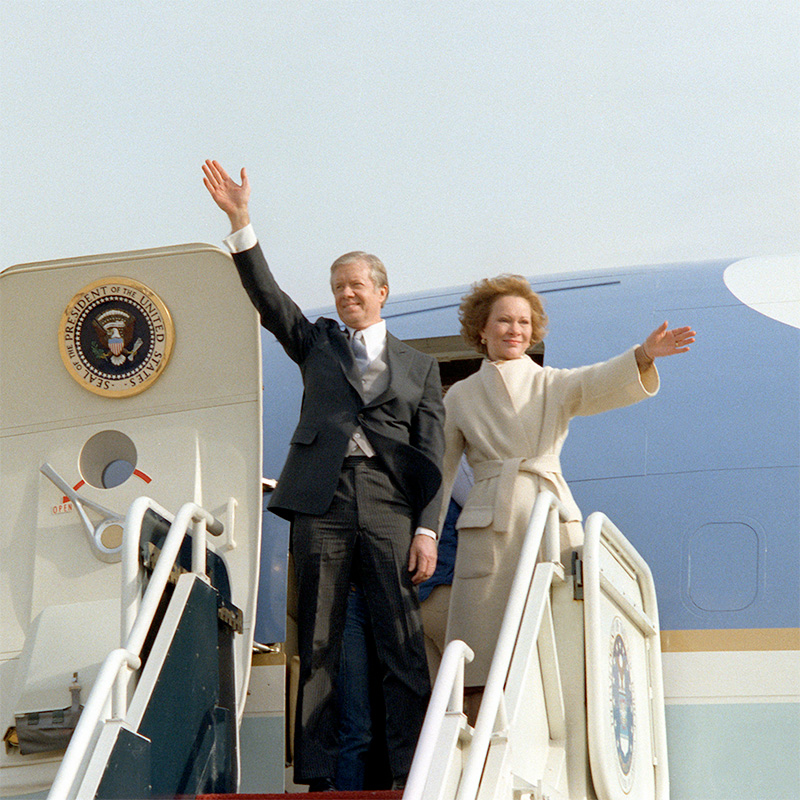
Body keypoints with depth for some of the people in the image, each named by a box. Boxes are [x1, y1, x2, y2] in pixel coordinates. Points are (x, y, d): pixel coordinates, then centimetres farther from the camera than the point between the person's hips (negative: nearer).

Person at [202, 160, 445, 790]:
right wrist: (241, 221, -7)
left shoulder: (419, 366, 17)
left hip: (390, 507, -1)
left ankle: (412, 779, -7)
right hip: (322, 502, 1)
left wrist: (427, 530, -1)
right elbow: (266, 295, 5)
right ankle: (317, 780, -1)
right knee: (317, 649, -2)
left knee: (404, 648, -8)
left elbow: (431, 455, 10)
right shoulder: (316, 343, 20)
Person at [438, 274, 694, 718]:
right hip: (489, 528, 0)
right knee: (484, 650, -6)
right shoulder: (461, 396, 14)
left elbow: (604, 383, -7)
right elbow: (440, 471, 17)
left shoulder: (555, 385, 13)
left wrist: (644, 355, -27)